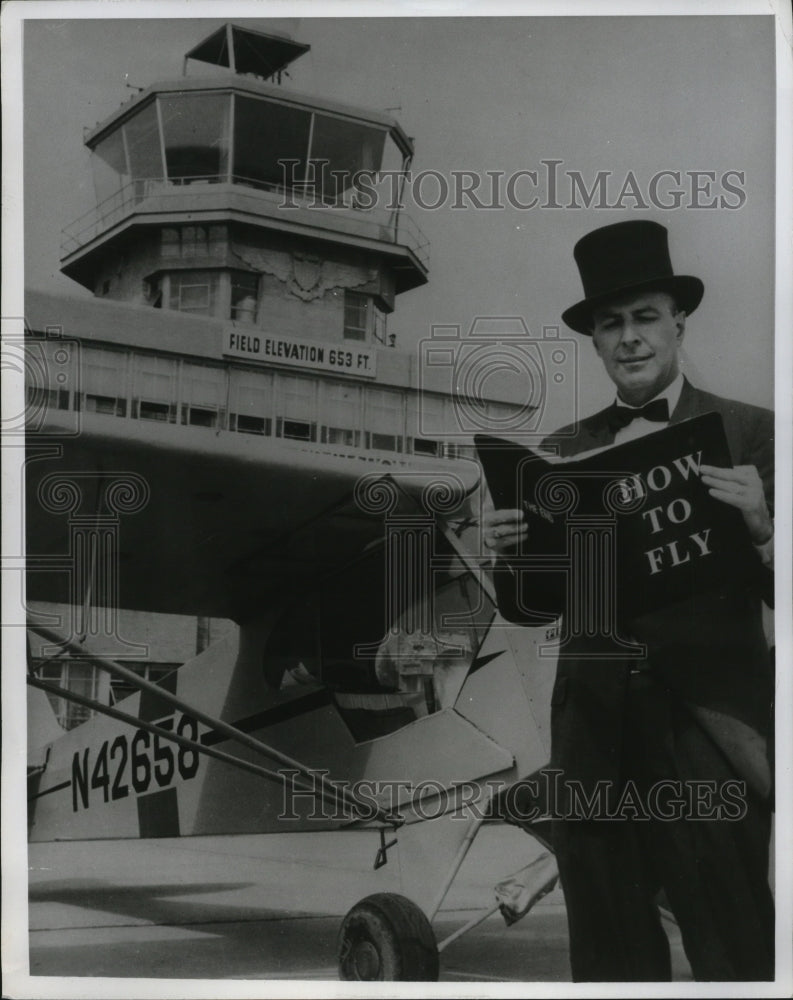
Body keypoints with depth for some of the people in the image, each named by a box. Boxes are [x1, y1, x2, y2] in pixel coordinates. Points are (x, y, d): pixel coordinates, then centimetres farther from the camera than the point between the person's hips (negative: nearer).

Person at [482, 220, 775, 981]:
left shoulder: (751, 434, 0)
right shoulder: (564, 451, 11)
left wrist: (761, 528, -24)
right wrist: (506, 556, -8)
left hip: (709, 726, -3)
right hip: (595, 732, 4)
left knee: (737, 957, 0)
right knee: (609, 955, 12)